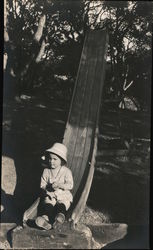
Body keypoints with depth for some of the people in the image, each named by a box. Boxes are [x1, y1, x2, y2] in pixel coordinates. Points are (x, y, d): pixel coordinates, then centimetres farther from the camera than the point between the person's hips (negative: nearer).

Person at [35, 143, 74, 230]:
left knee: (61, 205, -31)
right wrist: (46, 190, -15)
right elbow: (42, 185, 8)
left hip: (64, 196, -2)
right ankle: (45, 217, -52)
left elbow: (70, 185, -10)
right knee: (47, 204, -29)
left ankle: (60, 216, -58)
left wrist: (59, 185, -26)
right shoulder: (46, 171, 8)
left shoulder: (66, 171, -1)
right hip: (50, 195, 2)